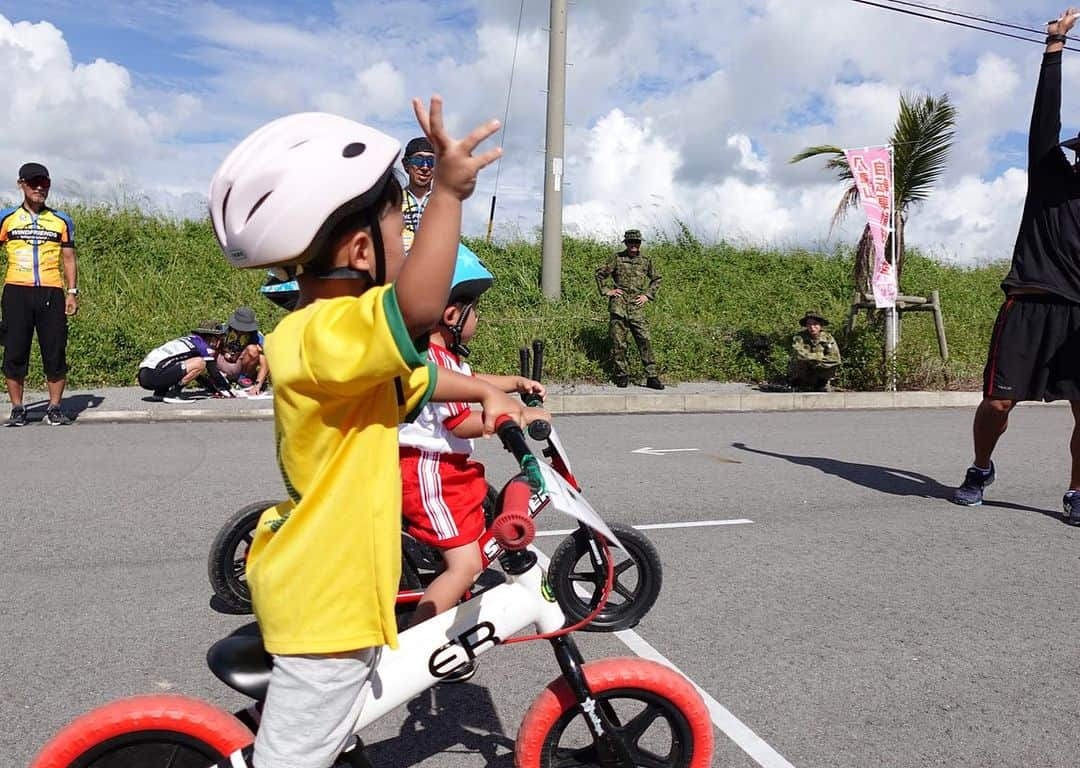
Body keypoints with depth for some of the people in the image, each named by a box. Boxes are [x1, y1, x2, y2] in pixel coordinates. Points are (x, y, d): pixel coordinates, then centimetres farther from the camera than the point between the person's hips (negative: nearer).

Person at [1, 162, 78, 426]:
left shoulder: (61, 220, 11)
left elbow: (69, 259, 12)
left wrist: (72, 292, 3)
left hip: (51, 293, 0)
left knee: (55, 353, -1)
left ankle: (54, 408, 7)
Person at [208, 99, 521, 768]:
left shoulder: (329, 334, 8)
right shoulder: (321, 336, -27)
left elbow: (413, 377, 22)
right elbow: (418, 307, -47)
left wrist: (485, 390, 14)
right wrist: (448, 192, -47)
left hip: (328, 585, 10)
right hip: (327, 602, -10)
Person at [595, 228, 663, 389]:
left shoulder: (646, 260, 10)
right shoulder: (617, 258, 4)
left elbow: (656, 279, 22)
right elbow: (600, 273, 11)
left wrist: (648, 295, 9)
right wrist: (606, 291, 3)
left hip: (637, 307, 1)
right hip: (618, 305, -1)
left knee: (645, 340, -7)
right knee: (618, 342, 2)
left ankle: (652, 377, -4)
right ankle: (622, 375, 13)